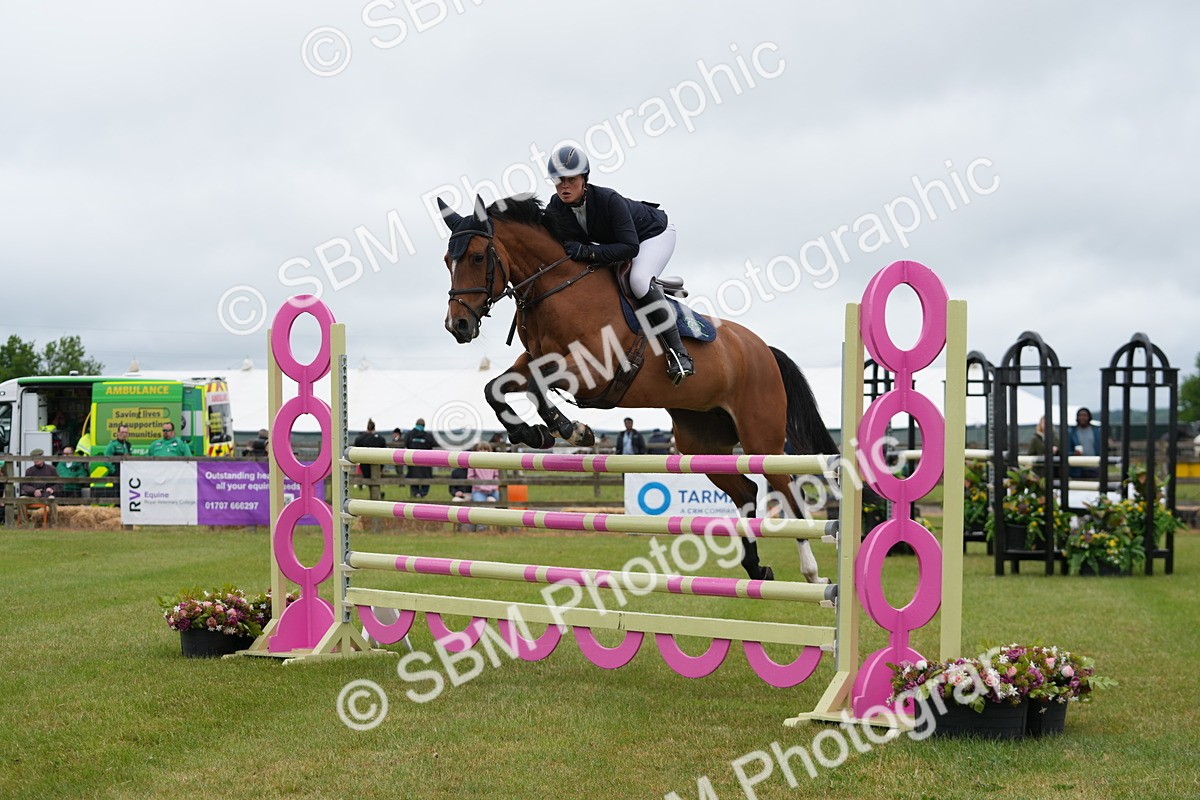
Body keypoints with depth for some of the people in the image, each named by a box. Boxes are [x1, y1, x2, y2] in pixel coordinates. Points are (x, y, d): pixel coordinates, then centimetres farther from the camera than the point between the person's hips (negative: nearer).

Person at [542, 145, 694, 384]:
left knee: (639, 280, -33)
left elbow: (630, 247, -40)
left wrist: (587, 252, -48)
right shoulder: (554, 210, -20)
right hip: (611, 240, 8)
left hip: (655, 232, -8)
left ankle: (678, 352, -30)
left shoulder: (609, 200, -38)